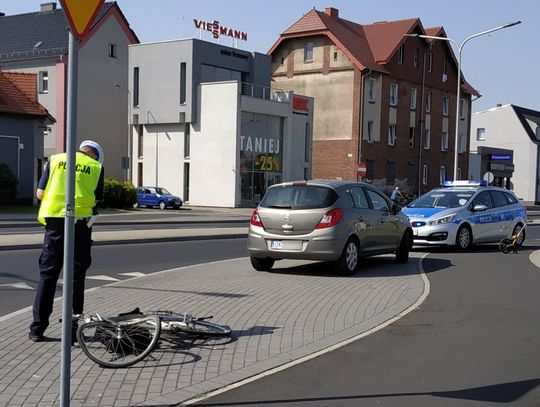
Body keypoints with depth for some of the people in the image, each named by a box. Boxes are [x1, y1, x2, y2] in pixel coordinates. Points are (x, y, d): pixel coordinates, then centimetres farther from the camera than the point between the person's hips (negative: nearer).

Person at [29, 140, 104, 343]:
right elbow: (95, 200, 1)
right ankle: (71, 331, 10)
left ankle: (37, 329, 12)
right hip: (80, 221, -1)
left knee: (47, 274, 10)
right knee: (76, 277, 7)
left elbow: (40, 193, 5)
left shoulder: (55, 159, 10)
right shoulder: (96, 166, 6)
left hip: (54, 221, 2)